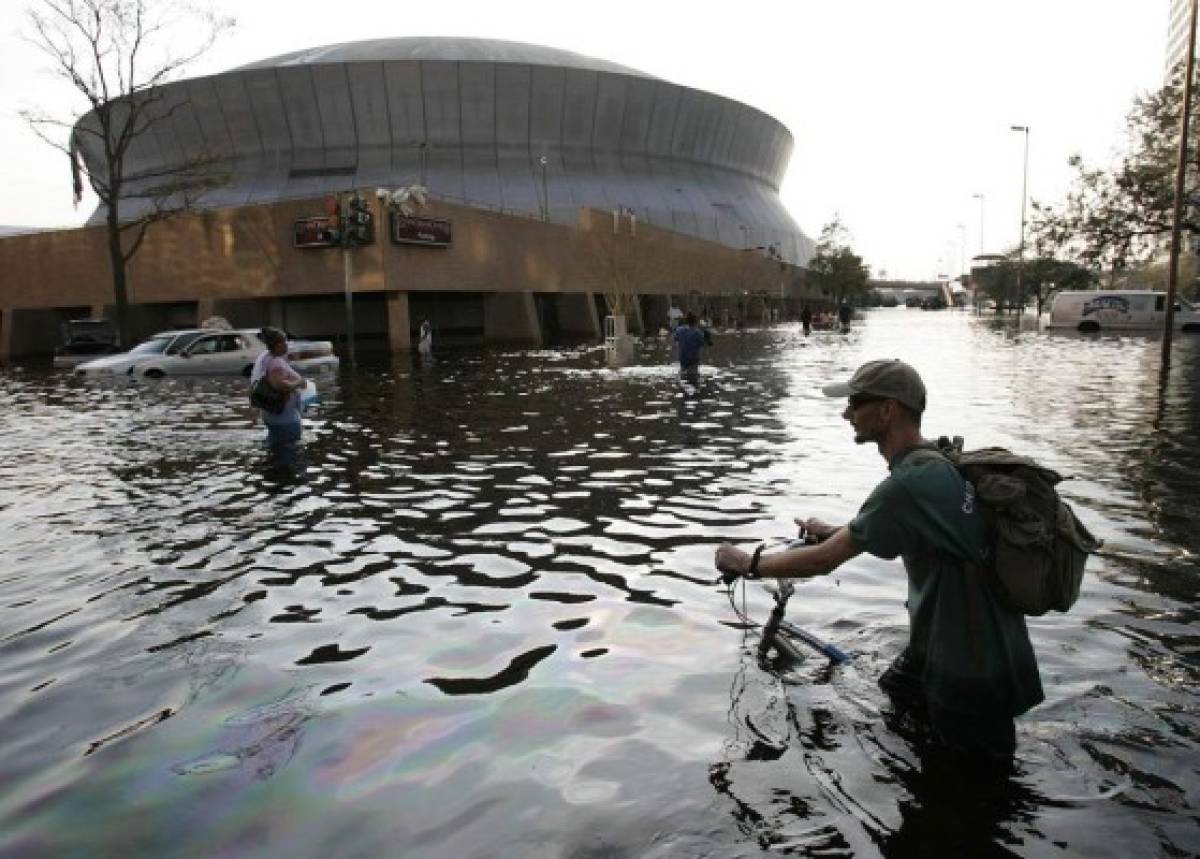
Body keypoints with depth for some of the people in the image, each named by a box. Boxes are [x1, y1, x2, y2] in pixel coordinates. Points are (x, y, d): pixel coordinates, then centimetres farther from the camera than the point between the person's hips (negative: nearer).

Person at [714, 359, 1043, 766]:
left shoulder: (910, 482, -30)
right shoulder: (939, 462, -1)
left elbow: (823, 560, -25)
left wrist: (748, 564, -12)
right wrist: (835, 531, 23)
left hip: (973, 668, -9)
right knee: (897, 687, 27)